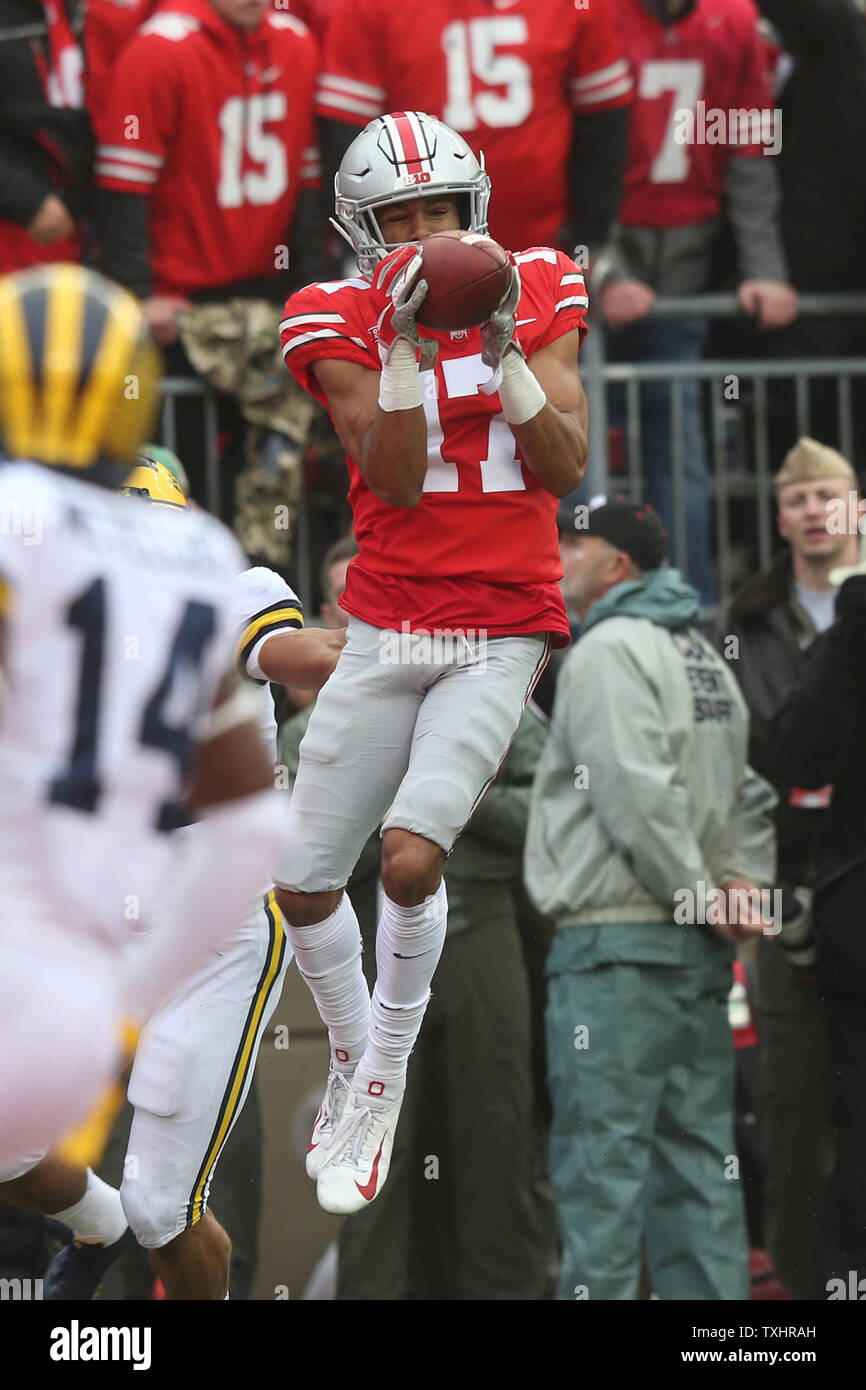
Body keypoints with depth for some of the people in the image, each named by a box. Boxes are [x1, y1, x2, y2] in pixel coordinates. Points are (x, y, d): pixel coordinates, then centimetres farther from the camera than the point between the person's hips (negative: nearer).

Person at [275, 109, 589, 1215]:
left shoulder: (535, 295, 2)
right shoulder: (341, 324, -2)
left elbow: (567, 471, -3)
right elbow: (396, 480, -11)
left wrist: (505, 356, -16)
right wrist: (405, 345, -21)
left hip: (501, 634, -2)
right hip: (386, 632, 2)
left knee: (410, 857, -19)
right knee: (304, 885, 2)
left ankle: (384, 1077, 4)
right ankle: (350, 1054, 31)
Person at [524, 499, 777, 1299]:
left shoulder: (610, 650, -9)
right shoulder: (704, 660, 20)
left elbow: (639, 792, -18)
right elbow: (748, 793, 21)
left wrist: (700, 894, -11)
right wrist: (744, 882, 8)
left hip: (617, 941, -9)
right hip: (698, 949, 9)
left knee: (602, 1161, -10)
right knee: (696, 1159, 9)